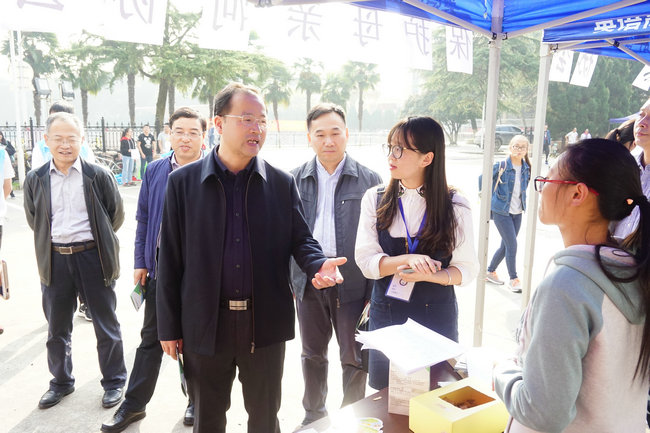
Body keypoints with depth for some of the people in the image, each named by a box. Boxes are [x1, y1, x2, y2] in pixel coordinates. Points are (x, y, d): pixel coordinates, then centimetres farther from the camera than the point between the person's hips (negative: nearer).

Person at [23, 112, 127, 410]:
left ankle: (114, 382, 25)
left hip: (93, 257, -3)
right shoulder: (35, 179, 3)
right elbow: (34, 220, 16)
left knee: (106, 326, 7)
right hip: (54, 260, 3)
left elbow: (116, 215, 4)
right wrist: (57, 240, 11)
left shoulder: (98, 176, -6)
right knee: (57, 328, 16)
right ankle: (61, 382, 37)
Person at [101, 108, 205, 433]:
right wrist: (141, 263, 5)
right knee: (150, 339, 15)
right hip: (159, 271, 3)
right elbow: (144, 219, 8)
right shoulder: (154, 171, 4)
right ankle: (134, 405, 30)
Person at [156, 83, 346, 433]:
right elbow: (170, 259, -1)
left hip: (265, 324, 1)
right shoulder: (183, 182, -2)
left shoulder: (282, 183, 0)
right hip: (205, 325, 0)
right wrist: (169, 327, 0)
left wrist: (318, 265, -18)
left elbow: (300, 239, 5)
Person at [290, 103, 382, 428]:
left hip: (352, 281, -2)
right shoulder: (295, 179, 2)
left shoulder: (369, 180, -5)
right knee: (312, 353, 19)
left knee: (354, 357, 11)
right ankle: (314, 414, 41)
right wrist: (287, 279, 3)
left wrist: (376, 291, -7)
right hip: (308, 279, 3)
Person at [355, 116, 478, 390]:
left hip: (437, 317, -1)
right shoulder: (374, 199, -2)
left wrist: (426, 274, -23)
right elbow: (365, 259, -8)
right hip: (386, 314, 1)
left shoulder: (455, 207, -5)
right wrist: (406, 260, -25)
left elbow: (467, 269, -6)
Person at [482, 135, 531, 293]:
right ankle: (513, 279, 6)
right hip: (501, 211, -6)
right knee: (512, 245, -8)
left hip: (517, 212, 6)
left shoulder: (526, 168, 3)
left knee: (505, 245, 12)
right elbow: (483, 178, -4)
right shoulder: (501, 166, -14)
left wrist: (523, 202, 15)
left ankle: (490, 271, 30)